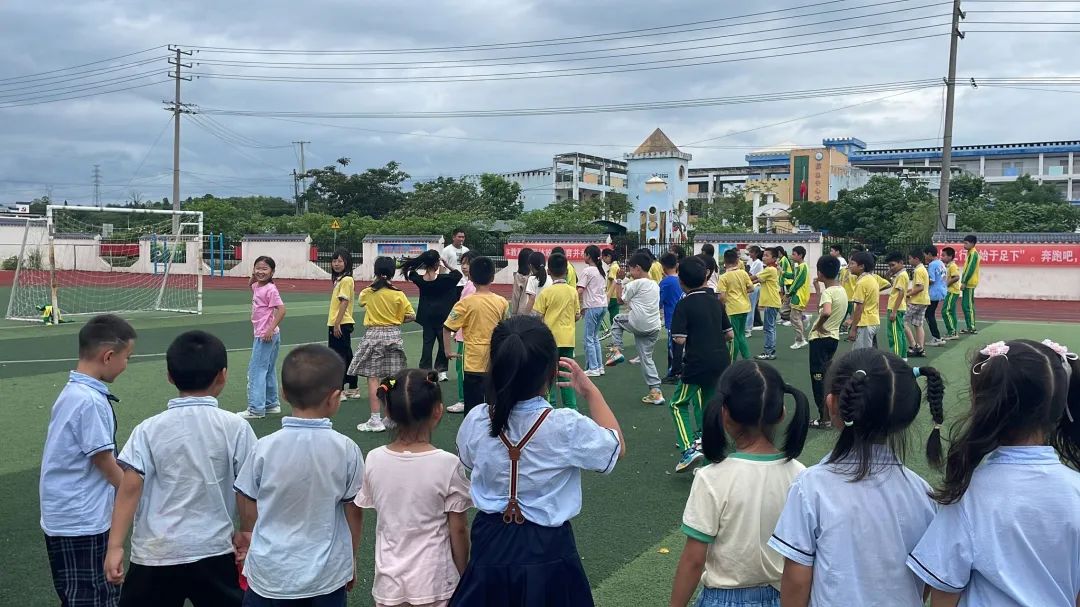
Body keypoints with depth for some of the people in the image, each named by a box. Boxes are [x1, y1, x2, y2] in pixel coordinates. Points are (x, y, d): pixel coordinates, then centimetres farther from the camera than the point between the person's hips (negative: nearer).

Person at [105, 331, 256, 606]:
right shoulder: (235, 427, -6)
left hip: (156, 553, 0)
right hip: (214, 552, 0)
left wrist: (115, 546, -5)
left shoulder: (149, 430, -5)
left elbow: (130, 488, -9)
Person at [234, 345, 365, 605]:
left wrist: (247, 541, 20)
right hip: (327, 576, 0)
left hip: (270, 574, 1)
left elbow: (248, 508, -1)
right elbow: (354, 512, -4)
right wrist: (351, 559, 12)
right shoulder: (346, 449, -14)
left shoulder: (265, 447, -13)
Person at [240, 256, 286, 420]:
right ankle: (272, 404, 26)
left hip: (266, 335, -9)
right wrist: (253, 277, 13)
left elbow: (281, 310, -22)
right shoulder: (256, 287, 9)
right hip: (261, 334, 9)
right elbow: (251, 285, 33)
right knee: (268, 370, 16)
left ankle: (256, 409, -6)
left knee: (256, 370, -8)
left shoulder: (270, 289, -17)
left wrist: (271, 329, -26)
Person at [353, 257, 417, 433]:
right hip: (393, 335, 2)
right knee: (393, 379, 9)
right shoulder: (398, 294, -5)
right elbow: (411, 316, -3)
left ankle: (375, 420, -2)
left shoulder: (367, 293, -3)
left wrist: (377, 283, 22)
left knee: (372, 378, 0)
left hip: (373, 335, -2)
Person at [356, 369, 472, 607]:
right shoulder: (447, 465, -18)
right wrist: (462, 575, 4)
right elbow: (459, 530, -10)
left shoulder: (374, 460, -9)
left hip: (388, 581, 3)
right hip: (434, 581, -3)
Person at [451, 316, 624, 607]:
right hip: (546, 550, -2)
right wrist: (590, 392, 7)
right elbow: (616, 447, -3)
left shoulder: (476, 421, -13)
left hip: (491, 544, 3)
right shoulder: (566, 427, -23)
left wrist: (507, 388, 9)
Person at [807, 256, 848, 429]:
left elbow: (826, 312, -36)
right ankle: (829, 414, 22)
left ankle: (824, 418, 3)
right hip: (834, 336, 9)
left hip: (820, 338, -9)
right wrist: (819, 287, 15)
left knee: (818, 377, -1)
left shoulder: (827, 292, -18)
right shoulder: (842, 290, 9)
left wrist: (818, 325, -22)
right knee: (827, 376, 17)